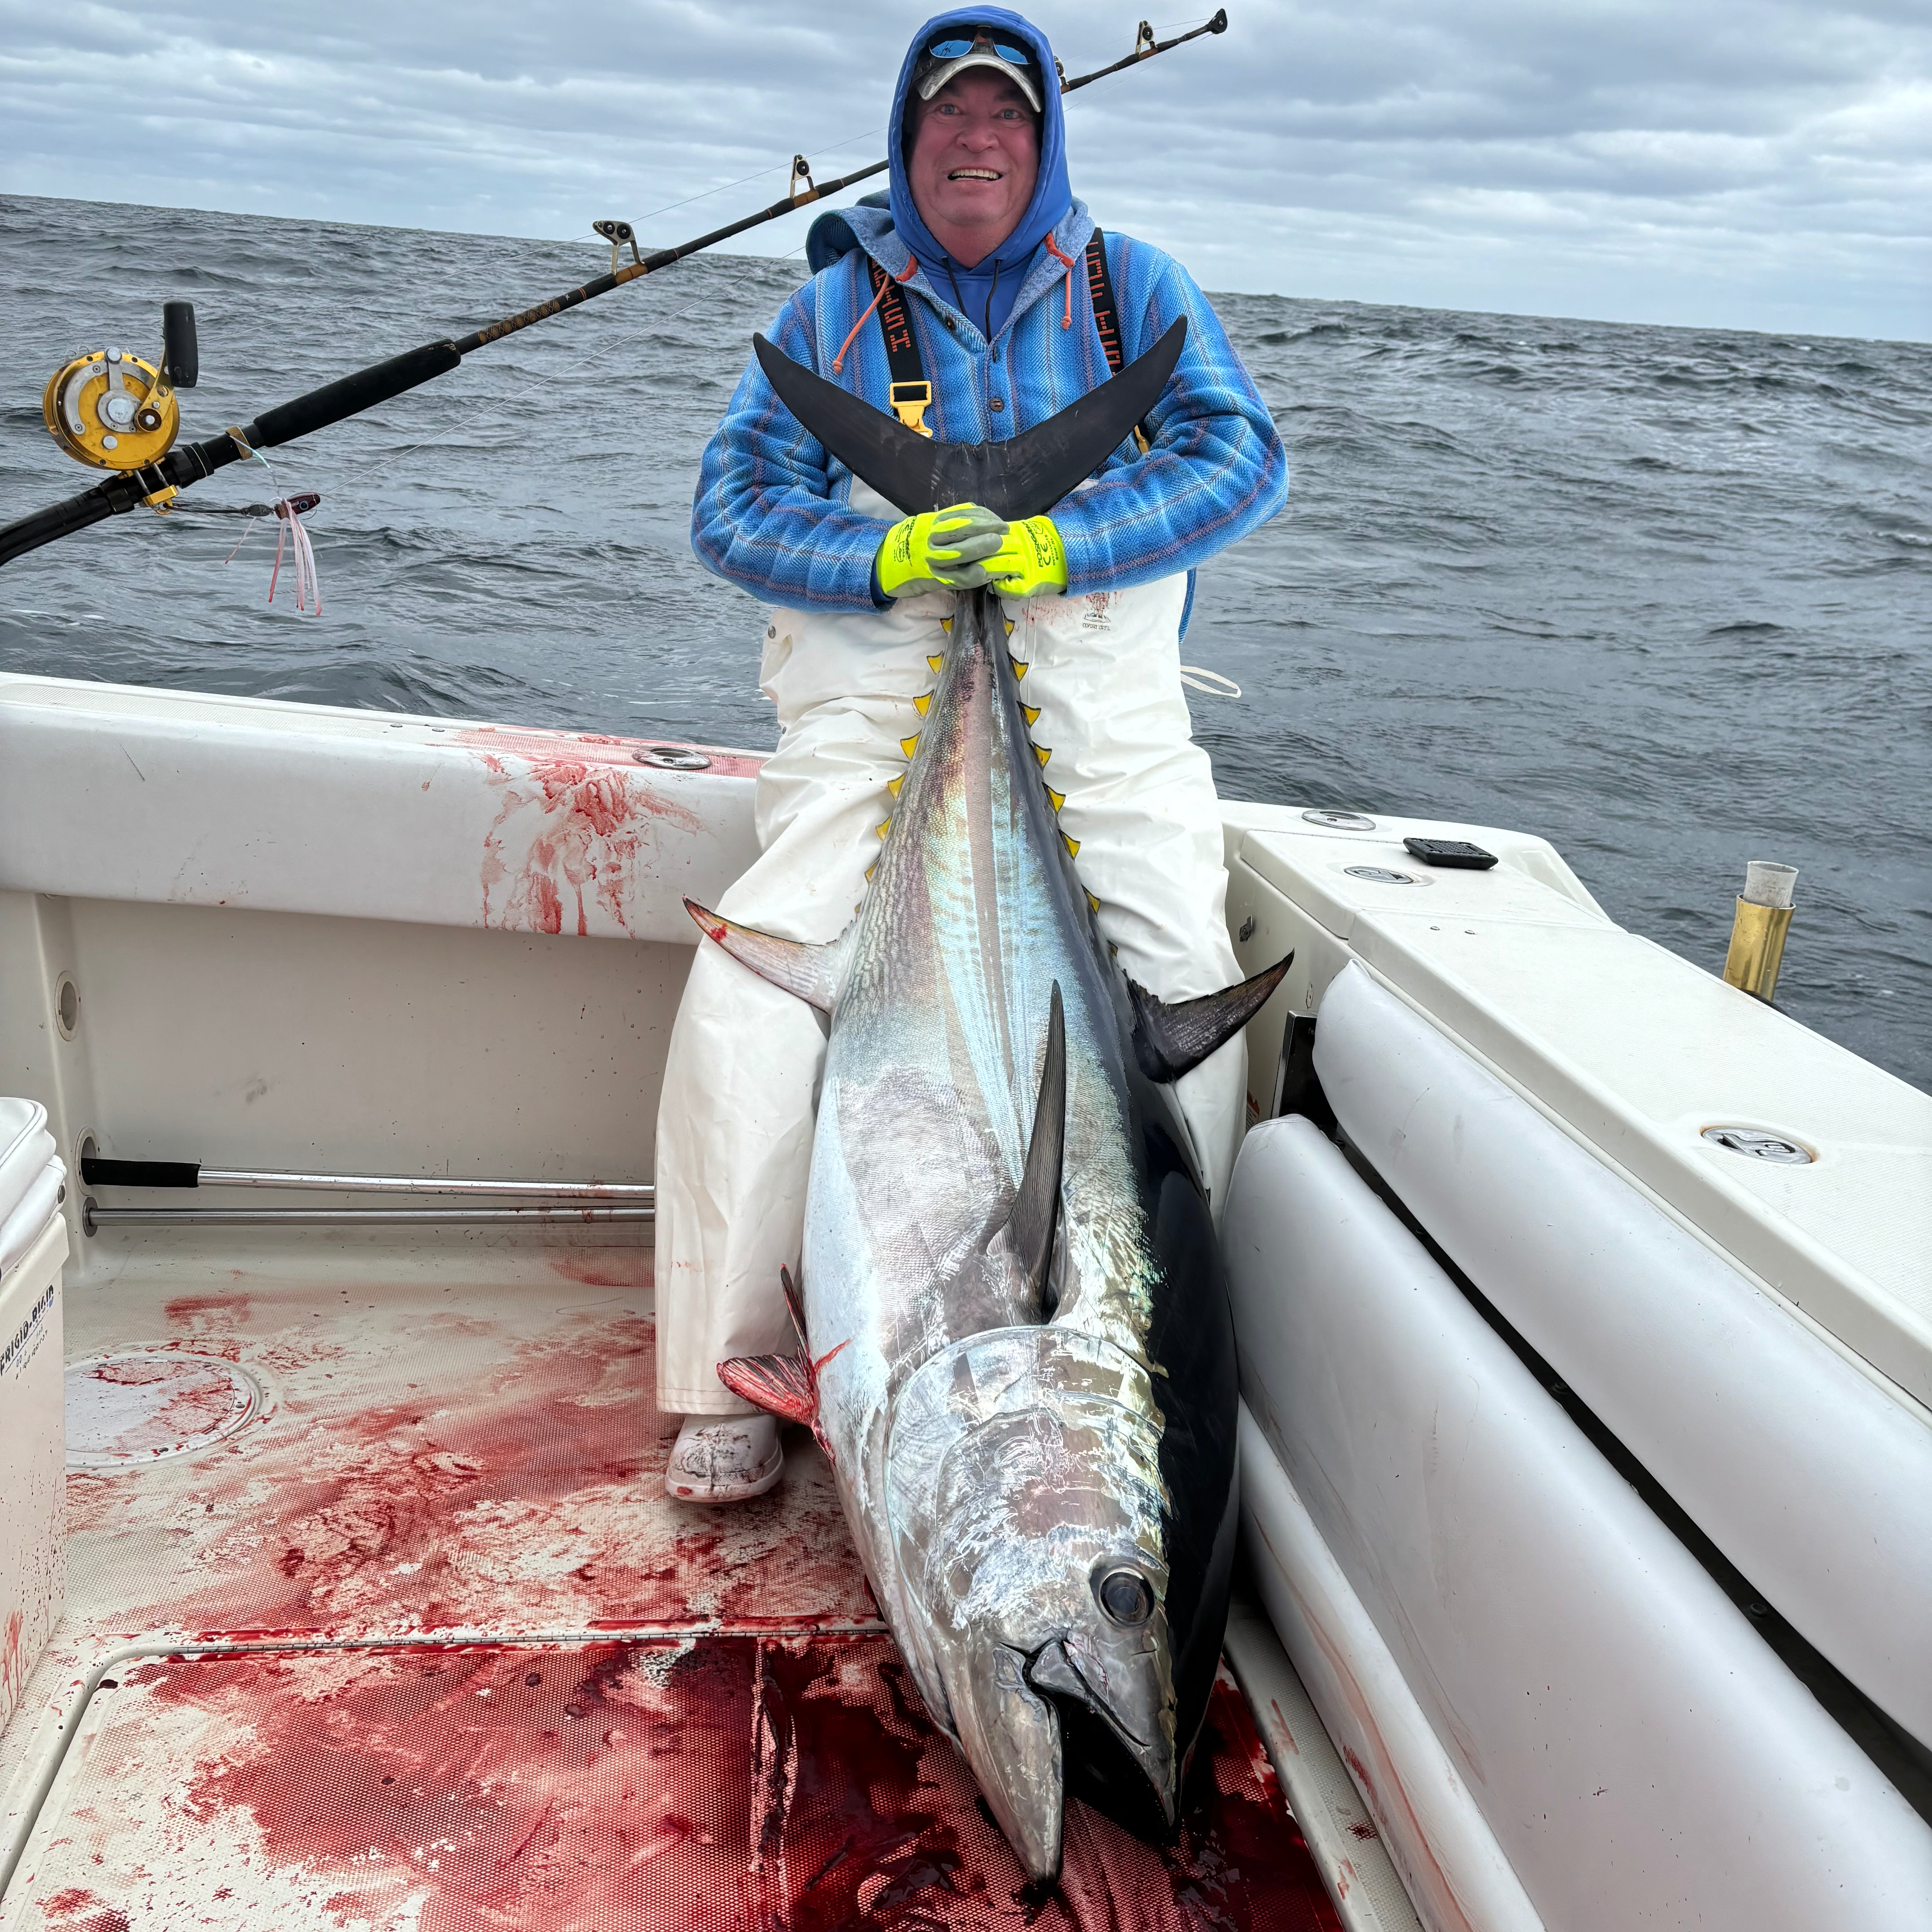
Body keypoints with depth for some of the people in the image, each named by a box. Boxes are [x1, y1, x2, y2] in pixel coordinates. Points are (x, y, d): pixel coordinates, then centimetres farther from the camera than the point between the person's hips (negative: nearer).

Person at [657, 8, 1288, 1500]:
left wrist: (1067, 546, -14)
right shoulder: (838, 302, 13)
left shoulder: (1134, 287, 14)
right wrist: (881, 559, -14)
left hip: (1102, 717, 1)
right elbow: (733, 501, 5)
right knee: (747, 1003, -19)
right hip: (877, 704, 0)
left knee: (1196, 1002, -18)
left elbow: (1244, 456, 1)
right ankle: (728, 1380, -5)